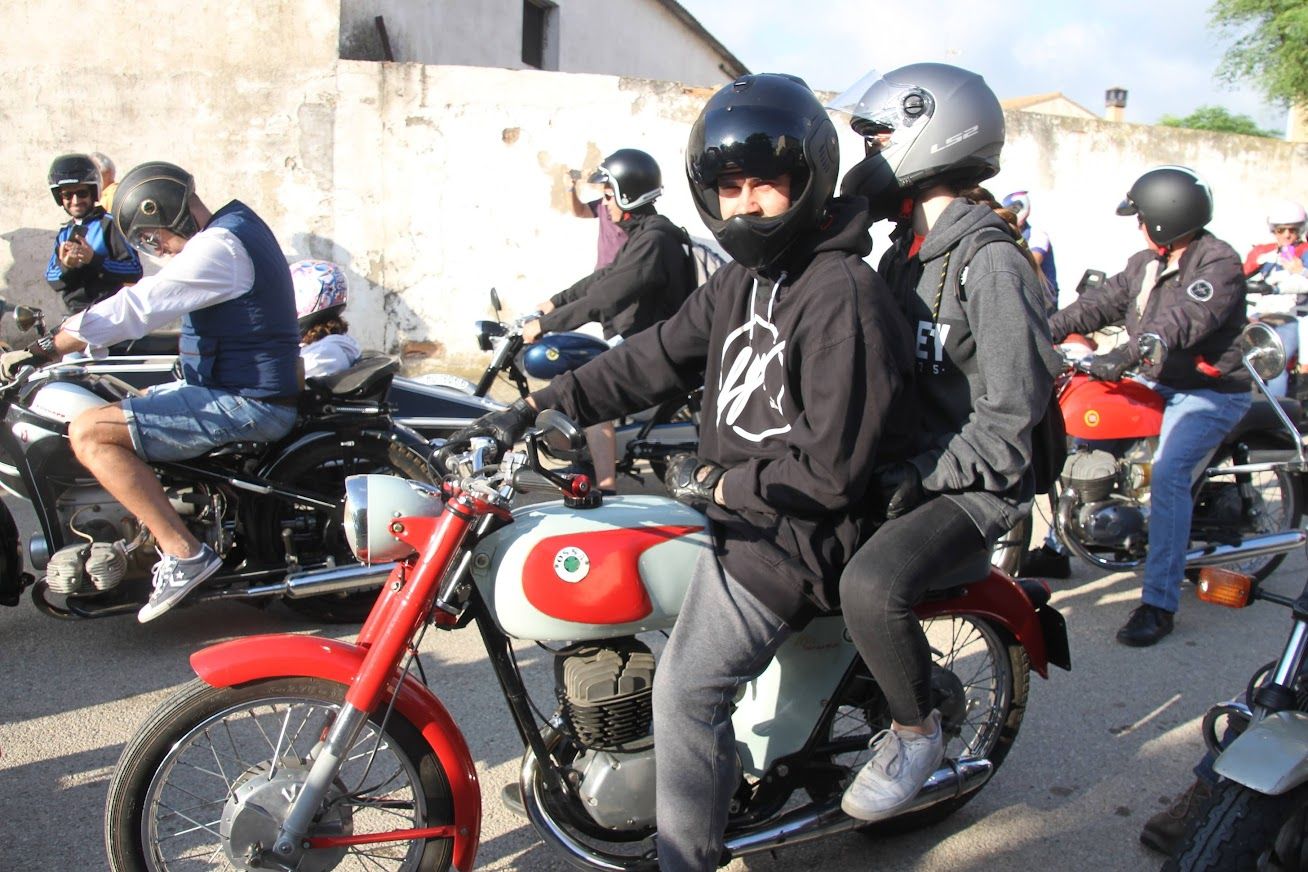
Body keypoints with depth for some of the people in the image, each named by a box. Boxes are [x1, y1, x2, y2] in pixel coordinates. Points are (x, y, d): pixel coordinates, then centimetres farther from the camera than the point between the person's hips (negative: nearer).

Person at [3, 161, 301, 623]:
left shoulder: (218, 247, -17)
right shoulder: (237, 225, 15)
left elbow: (136, 307, -22)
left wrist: (41, 350, -18)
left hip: (246, 403, -11)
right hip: (249, 388, 11)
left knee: (89, 433, -15)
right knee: (135, 399, 27)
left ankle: (184, 553, -18)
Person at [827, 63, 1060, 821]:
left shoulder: (991, 261, -16)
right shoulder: (910, 247, 12)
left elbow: (1011, 416, -20)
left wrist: (917, 476, -23)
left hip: (973, 484, -9)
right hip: (904, 464, 9)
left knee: (872, 586, -32)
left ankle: (917, 731, -4)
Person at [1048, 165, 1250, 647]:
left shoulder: (1219, 263, -17)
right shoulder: (1147, 262, 10)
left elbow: (1185, 320, -33)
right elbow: (1103, 301, 6)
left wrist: (1125, 355, -46)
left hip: (1210, 394, -9)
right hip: (1159, 384, 9)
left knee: (1166, 474, -28)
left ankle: (1159, 603, -25)